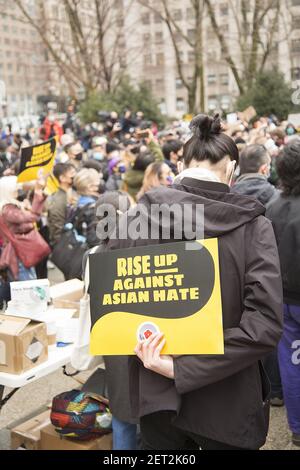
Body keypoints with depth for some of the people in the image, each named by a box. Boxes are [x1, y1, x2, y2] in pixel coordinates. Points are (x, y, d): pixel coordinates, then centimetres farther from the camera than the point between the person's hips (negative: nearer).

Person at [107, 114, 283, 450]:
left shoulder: (139, 216, -8)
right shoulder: (252, 224, -14)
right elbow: (265, 323, -22)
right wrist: (183, 367, -20)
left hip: (156, 394, 2)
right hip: (226, 401, -2)